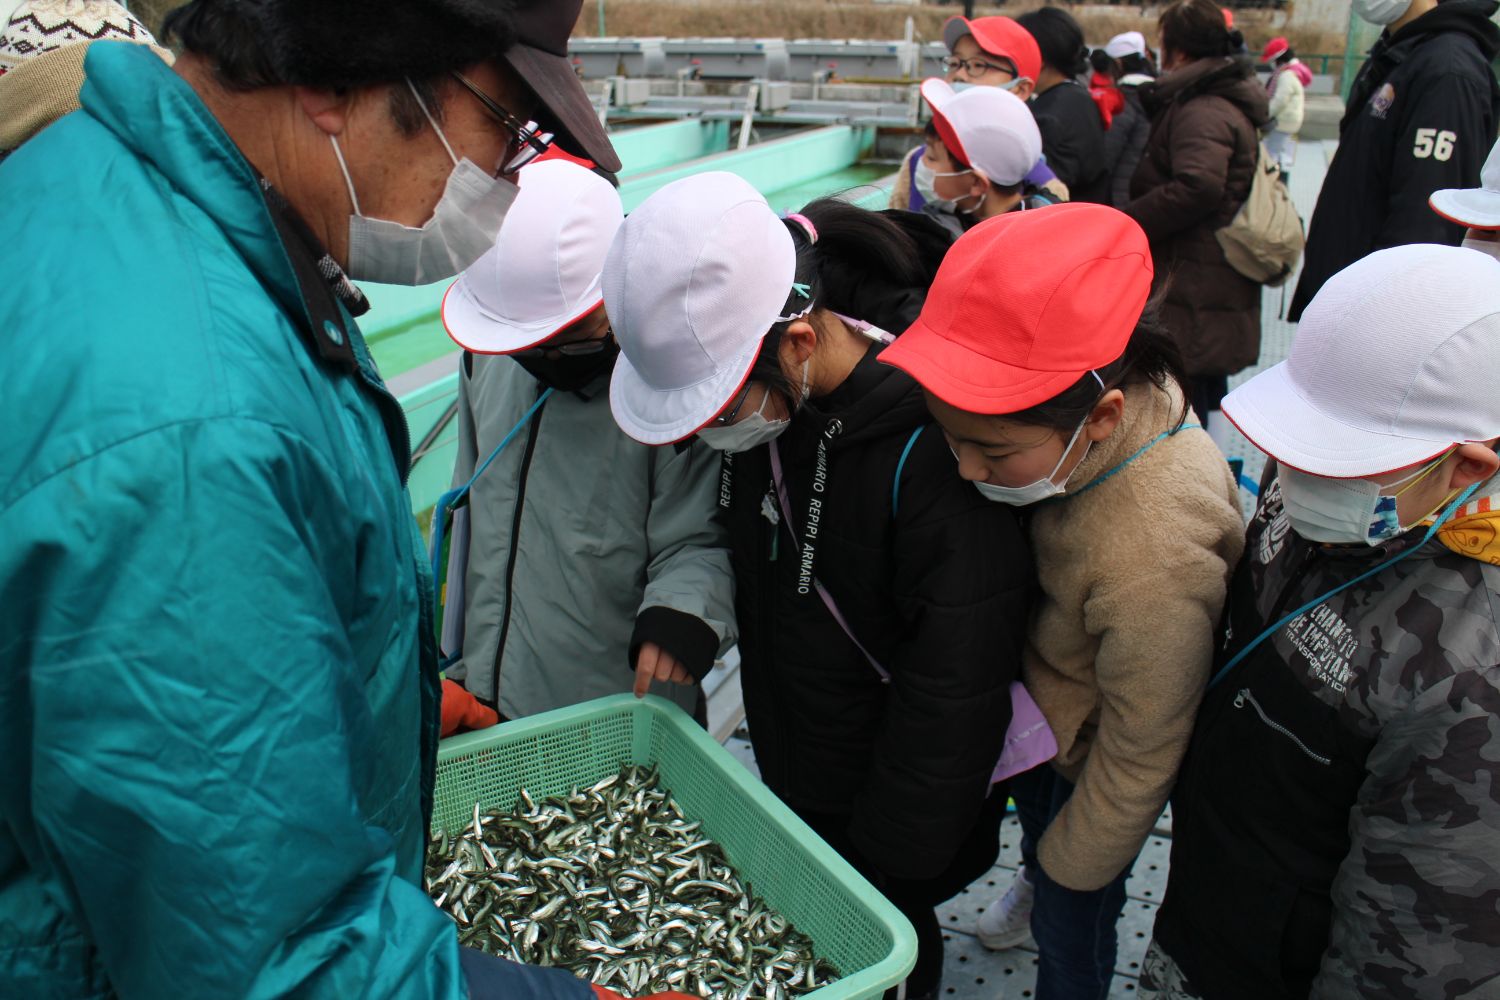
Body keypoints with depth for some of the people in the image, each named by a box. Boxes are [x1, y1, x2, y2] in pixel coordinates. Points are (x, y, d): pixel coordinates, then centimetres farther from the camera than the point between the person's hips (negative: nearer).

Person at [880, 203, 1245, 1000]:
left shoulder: (1153, 565, -45)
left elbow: (1140, 761, -28)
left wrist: (1071, 865, -12)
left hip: (1094, 745, -6)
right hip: (1031, 690, 7)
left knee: (1068, 927, 19)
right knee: (1031, 801, 36)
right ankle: (1035, 879, 67)